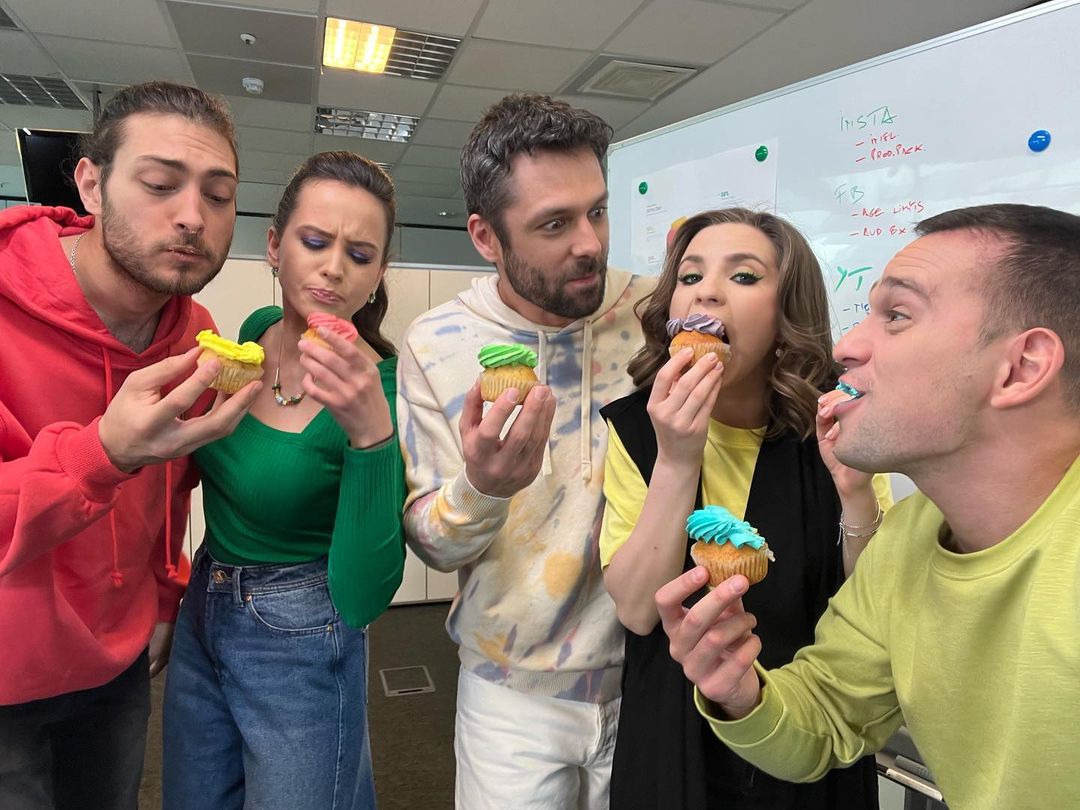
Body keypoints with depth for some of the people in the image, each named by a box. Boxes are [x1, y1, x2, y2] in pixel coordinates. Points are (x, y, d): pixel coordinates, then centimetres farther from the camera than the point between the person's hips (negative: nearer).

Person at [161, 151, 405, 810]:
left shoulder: (384, 386, -22)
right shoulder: (255, 332, -5)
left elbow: (362, 598, -28)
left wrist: (371, 432, -38)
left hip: (302, 644, -6)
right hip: (201, 620, 6)